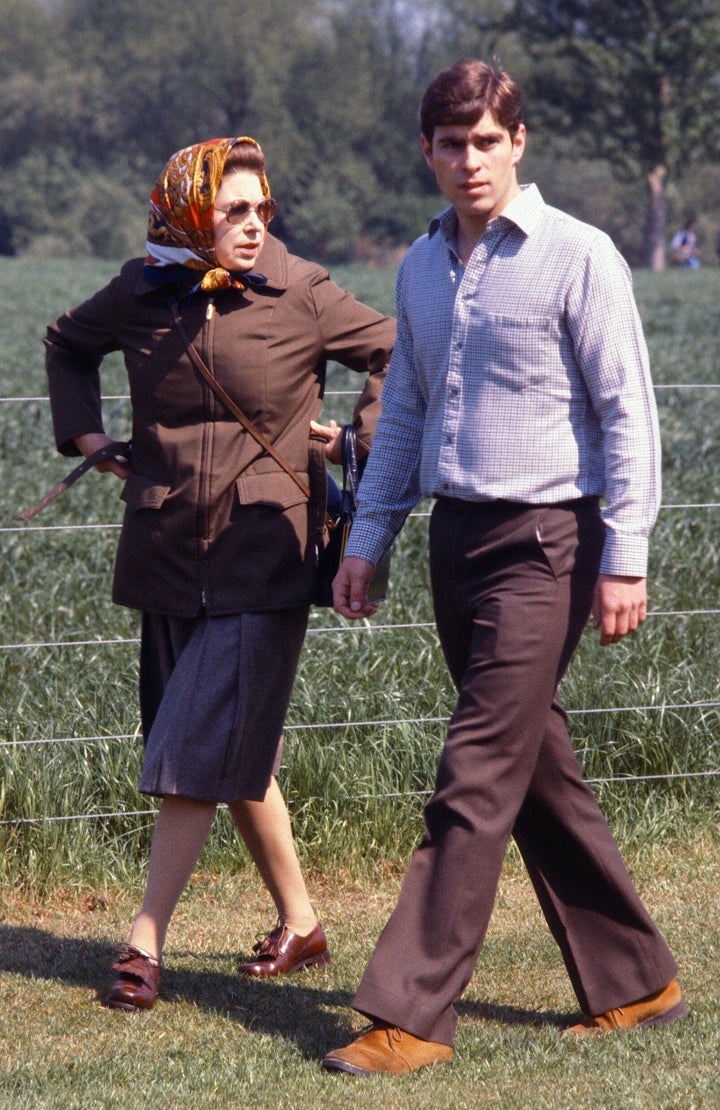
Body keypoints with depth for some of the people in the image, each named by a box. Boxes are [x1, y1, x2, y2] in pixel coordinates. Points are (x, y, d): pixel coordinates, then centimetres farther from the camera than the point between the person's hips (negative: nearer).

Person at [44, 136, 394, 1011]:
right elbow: (67, 343, 23)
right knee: (237, 753, 11)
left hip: (263, 556, -4)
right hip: (169, 559, 4)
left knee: (200, 753, -9)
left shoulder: (300, 293, -7)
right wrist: (82, 429, 11)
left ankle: (144, 942, -5)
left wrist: (361, 436, -5)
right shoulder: (142, 292, 3)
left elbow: (396, 354, 6)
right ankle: (298, 924, 25)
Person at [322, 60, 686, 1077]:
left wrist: (625, 557, -13)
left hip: (544, 542, -7)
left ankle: (412, 1017, -9)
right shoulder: (421, 266, 12)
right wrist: (367, 538, 16)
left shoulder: (577, 256, -8)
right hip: (457, 535, 7)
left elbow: (627, 413, -8)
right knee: (538, 776, 11)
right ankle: (636, 982, 22)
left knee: (479, 780, -10)